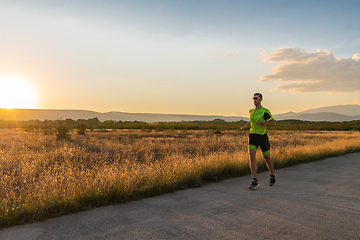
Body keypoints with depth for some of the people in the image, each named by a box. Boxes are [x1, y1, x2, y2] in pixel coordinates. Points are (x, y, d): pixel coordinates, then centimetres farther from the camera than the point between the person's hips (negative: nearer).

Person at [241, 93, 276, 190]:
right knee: (252, 157, -15)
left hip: (262, 136, -4)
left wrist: (261, 123, -21)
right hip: (252, 136, 4)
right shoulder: (251, 111, 12)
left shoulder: (265, 111, -7)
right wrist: (245, 126, 12)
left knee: (267, 157, 13)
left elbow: (273, 123, -11)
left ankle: (272, 176, 39)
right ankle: (254, 181, -14)